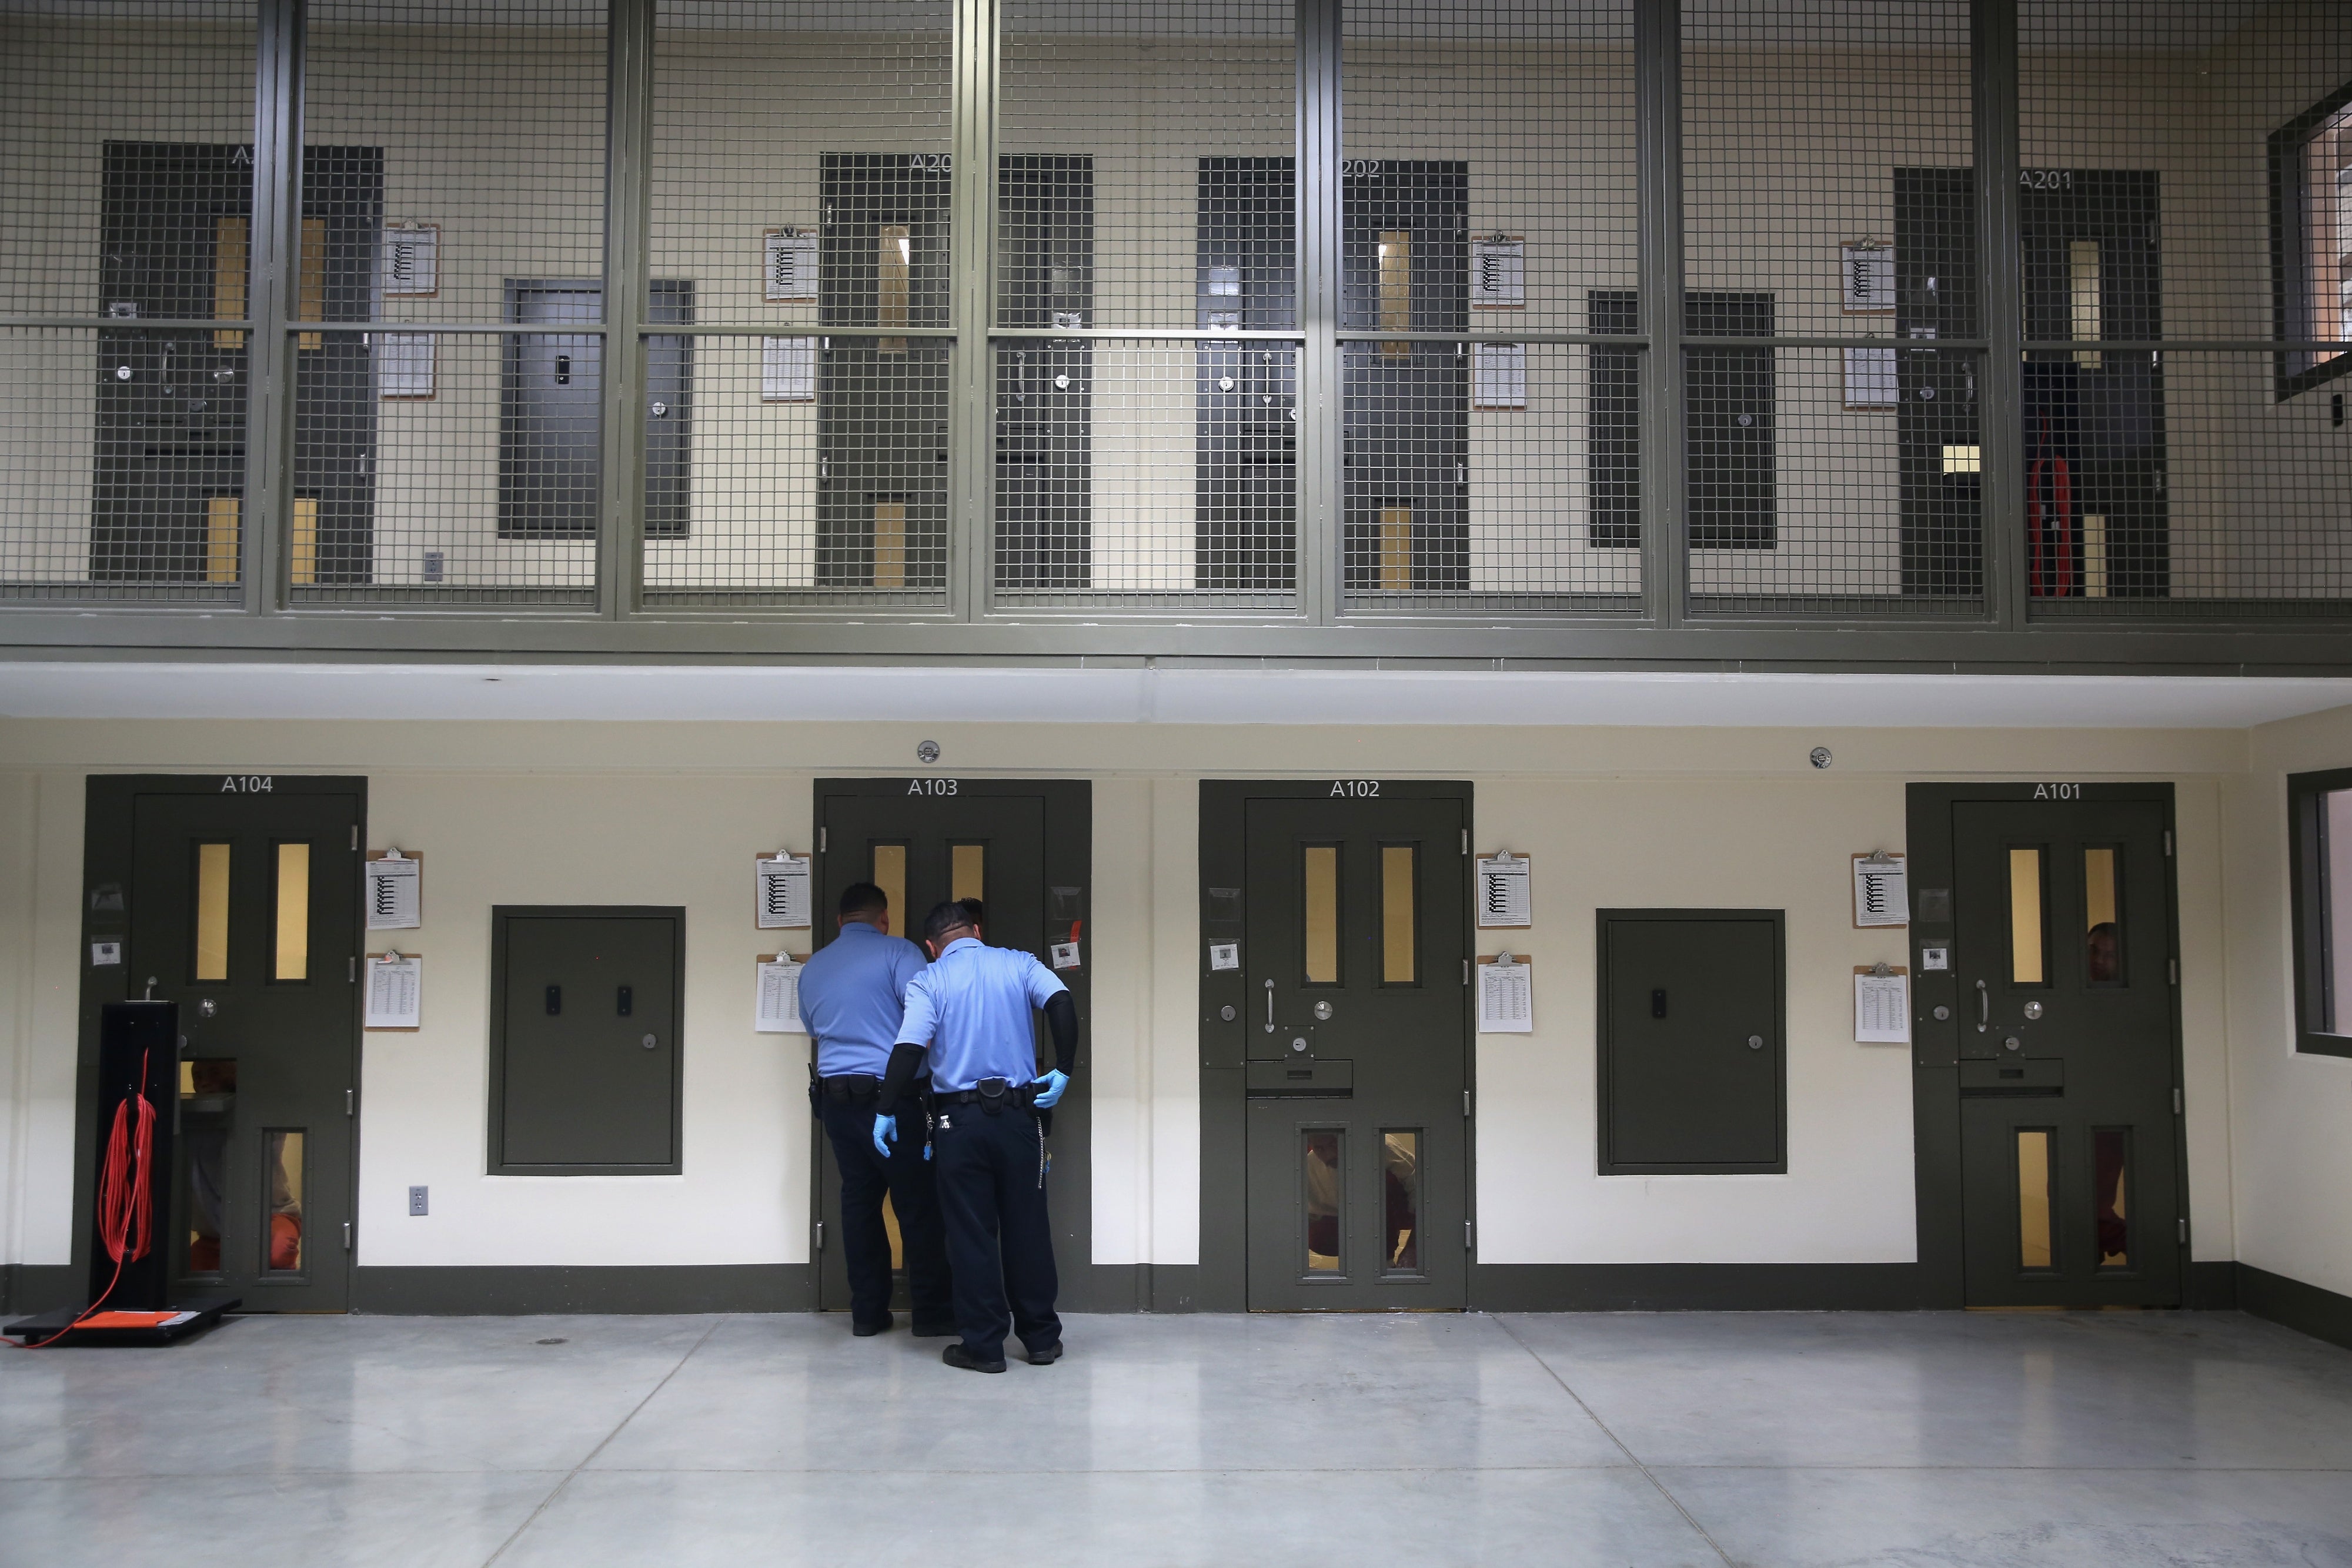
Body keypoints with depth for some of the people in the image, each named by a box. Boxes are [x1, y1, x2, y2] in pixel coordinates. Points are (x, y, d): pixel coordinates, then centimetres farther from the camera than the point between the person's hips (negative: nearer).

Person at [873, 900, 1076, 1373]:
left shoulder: (928, 982, -1)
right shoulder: (1020, 965, 5)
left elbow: (909, 1047, -12)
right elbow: (1061, 1003, -12)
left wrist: (886, 1112, -4)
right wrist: (1063, 1071, -6)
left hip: (959, 1120, -2)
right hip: (1018, 1113, 2)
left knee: (971, 1232, 4)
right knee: (1027, 1225, 10)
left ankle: (983, 1346, 7)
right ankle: (1041, 1339, 18)